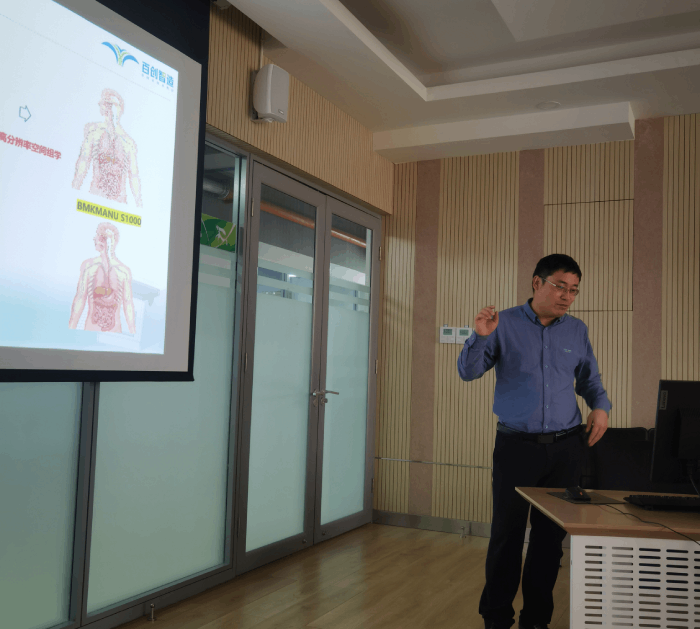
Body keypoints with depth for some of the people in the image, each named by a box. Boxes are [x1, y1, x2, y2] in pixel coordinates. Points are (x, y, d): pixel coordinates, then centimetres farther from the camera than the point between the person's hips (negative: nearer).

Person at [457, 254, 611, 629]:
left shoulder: (577, 331, 8)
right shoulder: (505, 324, -3)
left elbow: (589, 379, 19)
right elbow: (469, 372, -7)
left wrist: (600, 406, -1)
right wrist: (481, 336, -24)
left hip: (565, 447, 3)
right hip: (516, 445, -3)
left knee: (551, 535, 9)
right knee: (507, 533, 2)